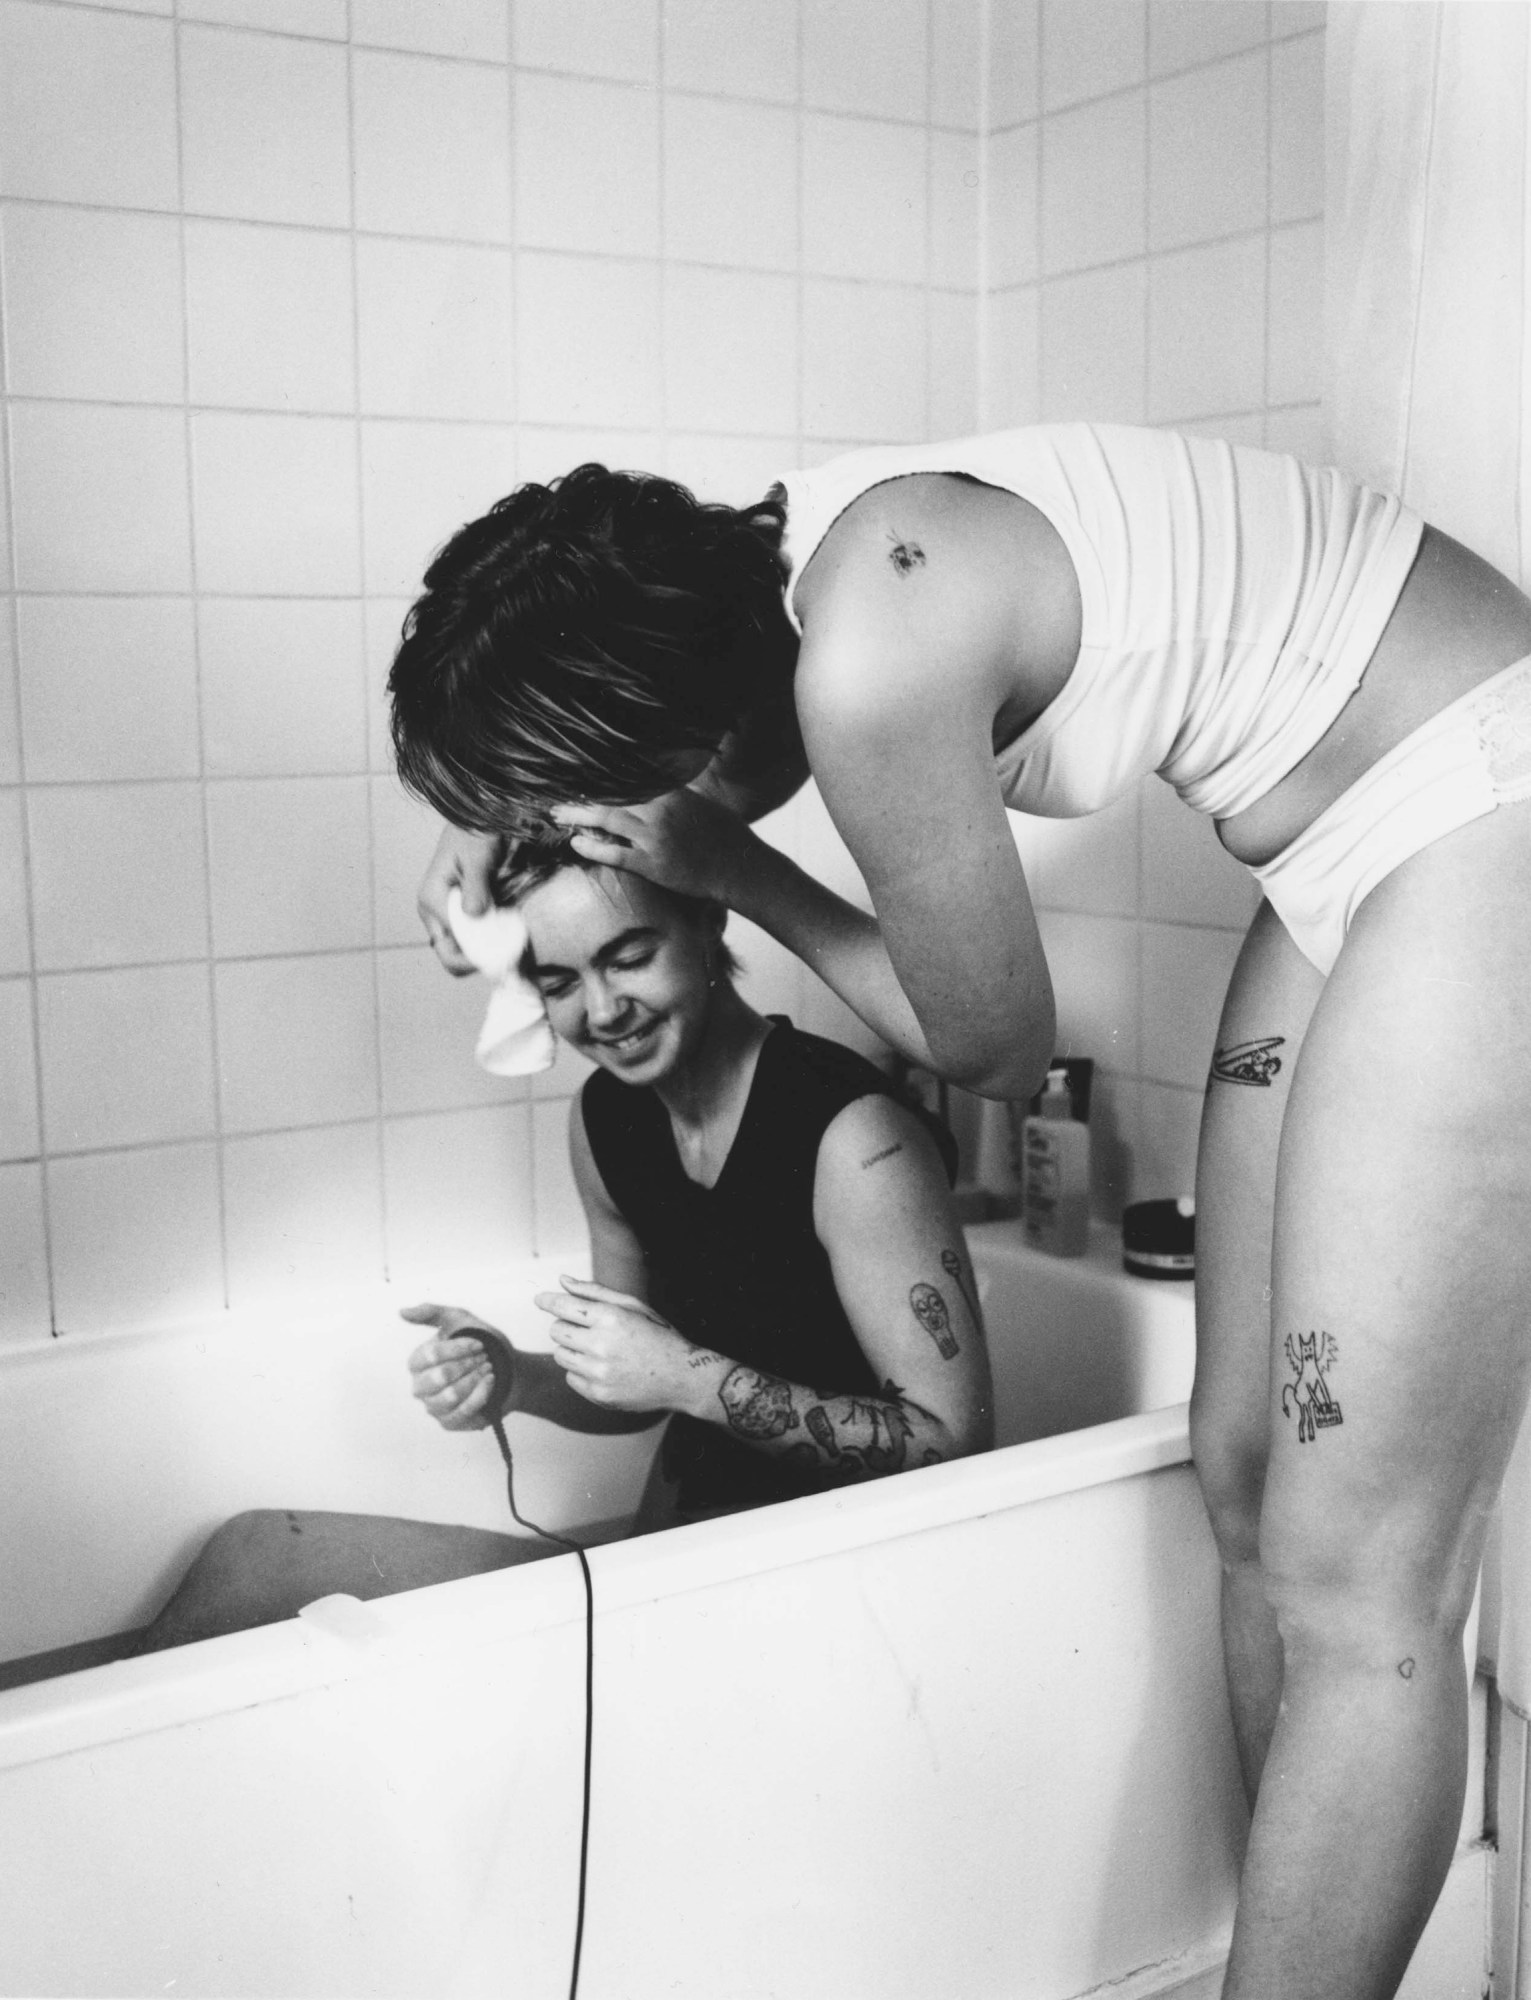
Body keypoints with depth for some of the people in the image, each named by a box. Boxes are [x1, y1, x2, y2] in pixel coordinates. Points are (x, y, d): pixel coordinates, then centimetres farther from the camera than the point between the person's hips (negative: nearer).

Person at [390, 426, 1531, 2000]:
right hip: (1353, 851, 9)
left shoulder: (873, 665, -27)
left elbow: (993, 1051, -11)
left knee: (1354, 1586, -8)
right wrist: (500, 815, 11)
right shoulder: (775, 567, 0)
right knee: (1246, 1480, 11)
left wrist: (735, 873, -3)